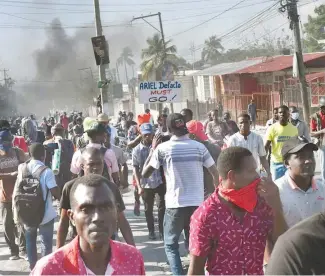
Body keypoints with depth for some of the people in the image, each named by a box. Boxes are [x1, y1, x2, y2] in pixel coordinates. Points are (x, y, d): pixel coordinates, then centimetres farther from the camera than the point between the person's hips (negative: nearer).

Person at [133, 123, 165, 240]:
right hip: (145, 184, 1)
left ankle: (162, 231, 8)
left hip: (159, 182, -1)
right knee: (148, 209, 11)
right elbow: (135, 169, -2)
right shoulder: (137, 150, -3)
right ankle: (151, 231, 24)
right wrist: (139, 186, -8)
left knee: (162, 207, -2)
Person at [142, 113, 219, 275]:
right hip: (197, 203, 3)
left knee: (170, 244, 12)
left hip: (175, 204, -2)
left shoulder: (163, 148, -5)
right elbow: (215, 174, 3)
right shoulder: (199, 146, 1)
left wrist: (153, 150, 11)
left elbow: (145, 173, 1)